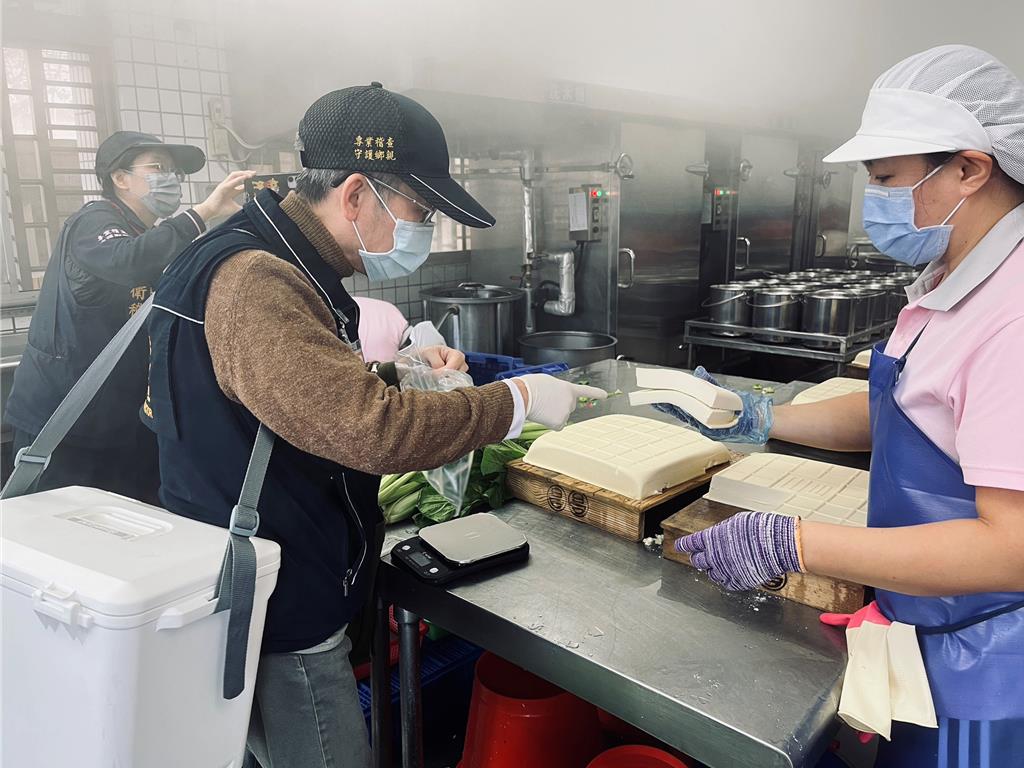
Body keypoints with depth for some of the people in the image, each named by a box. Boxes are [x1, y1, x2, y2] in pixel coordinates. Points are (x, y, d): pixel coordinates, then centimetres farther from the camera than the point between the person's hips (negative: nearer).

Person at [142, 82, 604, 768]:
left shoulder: (288, 270, 8)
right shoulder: (256, 285, -25)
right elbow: (371, 430, -33)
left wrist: (397, 372, 1)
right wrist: (518, 401, -22)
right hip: (279, 623, -9)